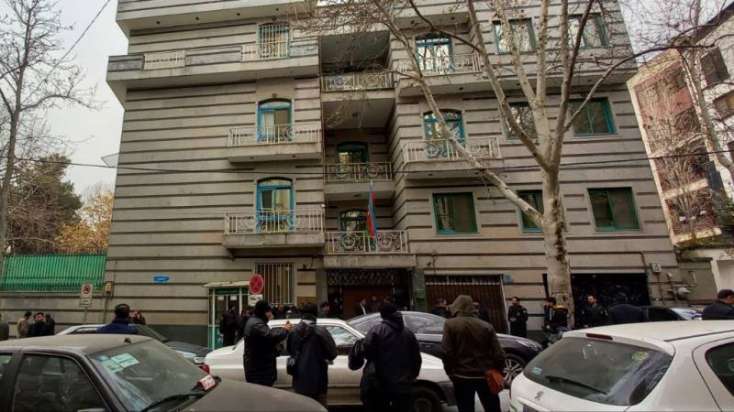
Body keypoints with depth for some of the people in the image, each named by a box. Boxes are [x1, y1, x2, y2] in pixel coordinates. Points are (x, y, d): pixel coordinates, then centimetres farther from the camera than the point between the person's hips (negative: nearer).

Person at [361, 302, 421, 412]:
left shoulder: (377, 330, -8)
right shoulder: (408, 332, 9)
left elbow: (366, 351, -14)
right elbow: (417, 358, 12)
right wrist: (412, 376, 22)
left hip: (379, 383, -4)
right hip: (403, 384, 4)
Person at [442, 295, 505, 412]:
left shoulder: (450, 325, -8)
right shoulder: (487, 326, 2)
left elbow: (447, 353, -13)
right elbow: (499, 354, -2)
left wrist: (451, 373, 0)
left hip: (462, 376, -3)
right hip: (485, 375, 3)